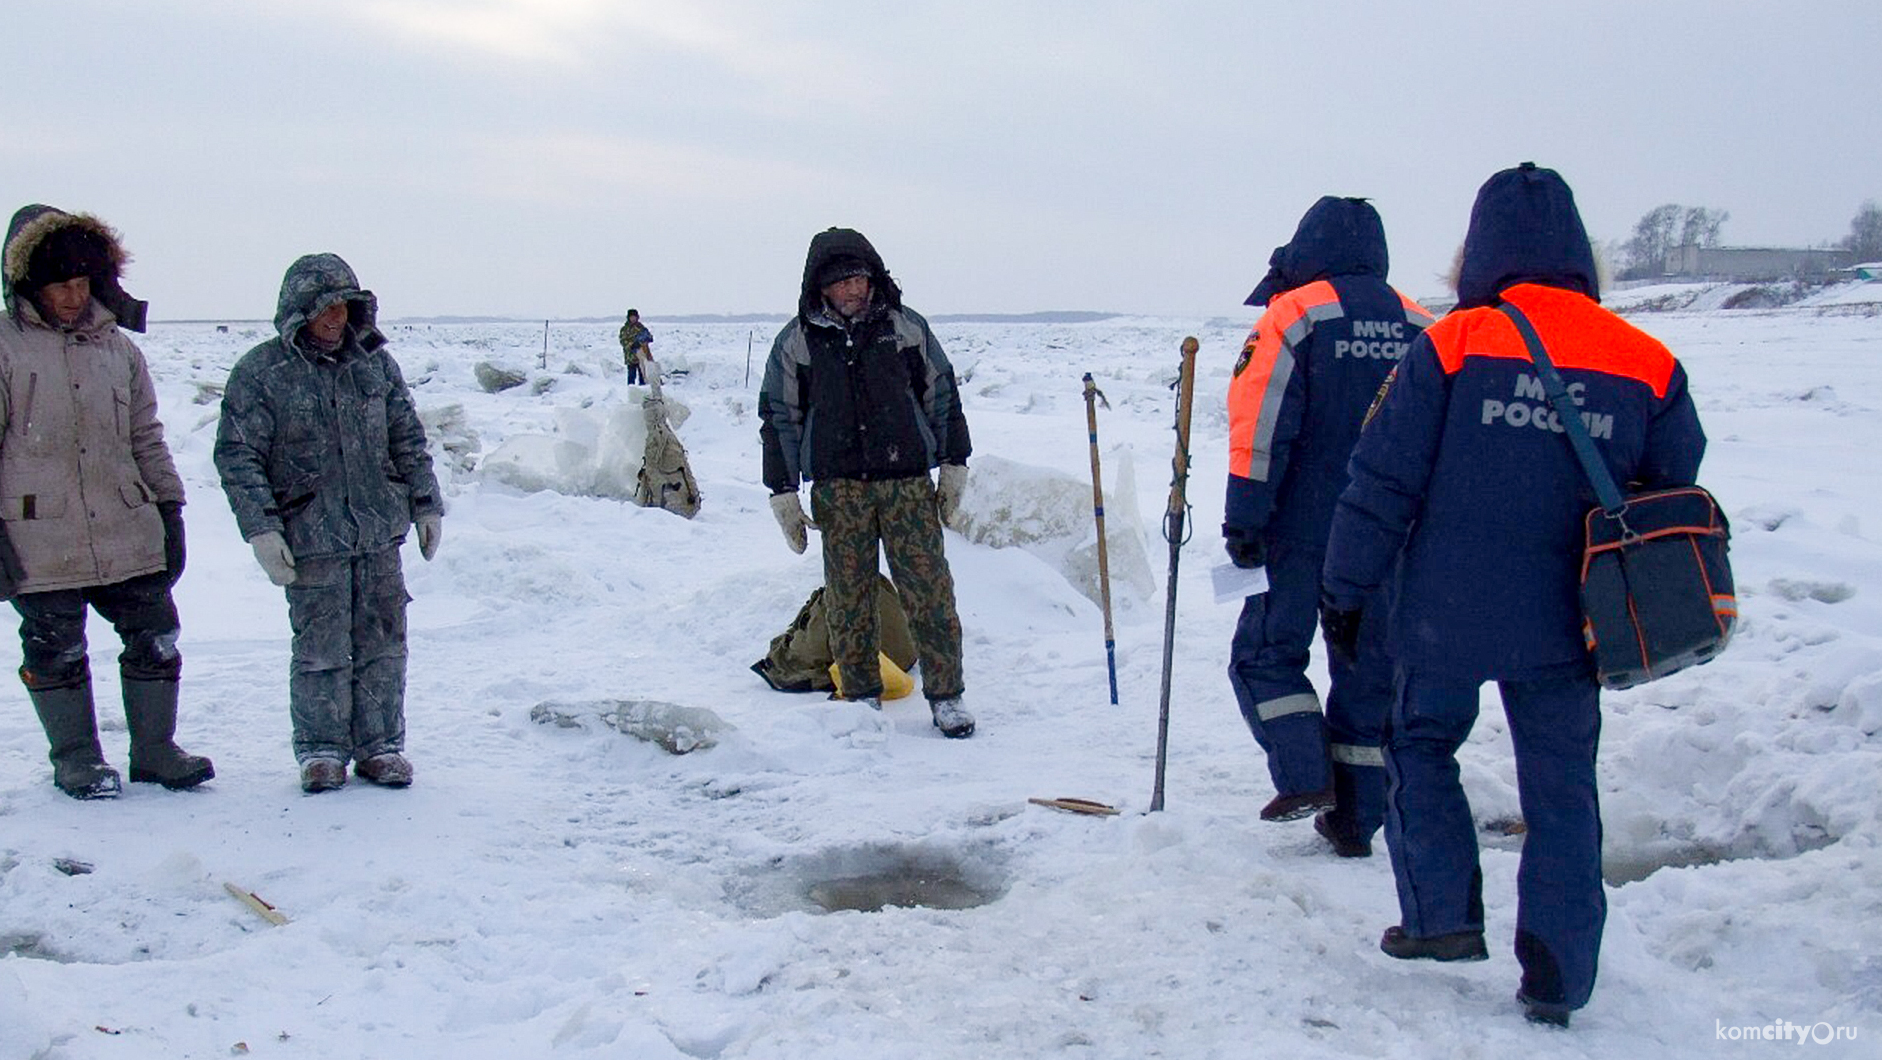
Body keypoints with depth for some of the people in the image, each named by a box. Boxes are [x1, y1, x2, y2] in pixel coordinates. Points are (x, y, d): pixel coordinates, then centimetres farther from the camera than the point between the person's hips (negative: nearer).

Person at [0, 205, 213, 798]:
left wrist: (169, 506, 13)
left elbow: (146, 437, 18)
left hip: (128, 534, 4)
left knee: (155, 639, 6)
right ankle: (76, 759, 23)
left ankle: (155, 749, 21)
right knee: (57, 654, 7)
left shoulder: (118, 346, 12)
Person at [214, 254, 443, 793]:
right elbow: (237, 456, -5)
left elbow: (408, 440, 16)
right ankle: (321, 748, 17)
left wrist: (426, 506, 13)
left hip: (380, 532, 4)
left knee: (382, 644, 7)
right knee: (321, 649, 1)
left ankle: (380, 744, 19)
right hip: (310, 537, -4)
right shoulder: (260, 373, -4)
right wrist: (261, 530, -11)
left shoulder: (376, 363, 8)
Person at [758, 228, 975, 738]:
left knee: (929, 590, -2)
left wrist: (954, 466, 10)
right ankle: (862, 696, 17)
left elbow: (942, 394, 12)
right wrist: (783, 494, 5)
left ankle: (946, 695, 8)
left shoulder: (906, 326, 5)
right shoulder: (797, 341, 4)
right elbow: (778, 417, 8)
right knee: (848, 597, 4)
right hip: (837, 488, 0)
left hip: (908, 480, 0)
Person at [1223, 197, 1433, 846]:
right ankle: (1356, 818, 14)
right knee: (1369, 671, 10)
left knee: (1265, 653, 10)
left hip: (1304, 528, -4)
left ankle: (1305, 777, -3)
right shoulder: (1421, 329, 8)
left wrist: (1244, 520, -9)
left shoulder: (1294, 316, -6)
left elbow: (1263, 427, -12)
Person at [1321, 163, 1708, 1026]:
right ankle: (1557, 978, 14)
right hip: (1565, 628, 2)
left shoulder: (1450, 346, -10)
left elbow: (1382, 480, -9)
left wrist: (1346, 589, 0)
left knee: (1421, 745, 21)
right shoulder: (1645, 363, -1)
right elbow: (1674, 493, 9)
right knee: (1562, 791, 13)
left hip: (1446, 616, -2)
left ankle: (1443, 914, 18)